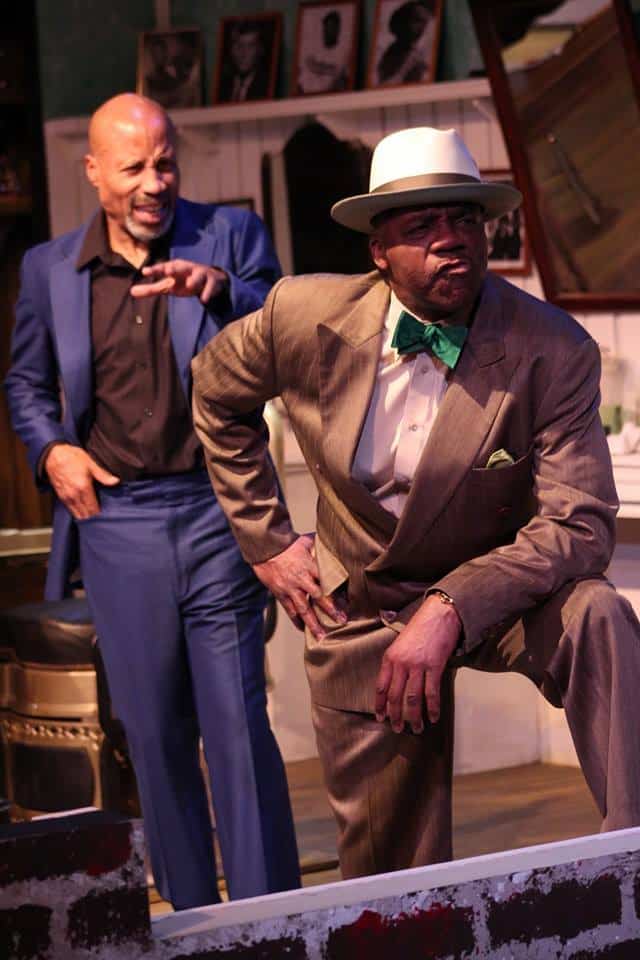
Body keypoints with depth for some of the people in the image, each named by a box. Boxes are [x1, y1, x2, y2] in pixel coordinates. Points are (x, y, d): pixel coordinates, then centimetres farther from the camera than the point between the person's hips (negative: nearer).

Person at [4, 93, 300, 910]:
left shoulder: (230, 236, 4)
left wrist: (221, 291, -25)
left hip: (217, 510, -2)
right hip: (116, 521, 2)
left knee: (238, 725, -4)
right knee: (154, 734, 8)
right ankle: (191, 916, 19)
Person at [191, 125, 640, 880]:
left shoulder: (555, 354, -21)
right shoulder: (307, 316, -15)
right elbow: (214, 391, 6)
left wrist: (451, 609, -38)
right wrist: (267, 541, 2)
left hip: (492, 595, -2)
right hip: (358, 610, 2)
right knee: (387, 861, 7)